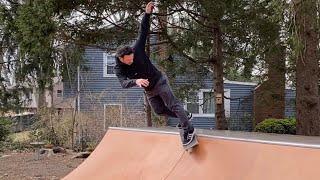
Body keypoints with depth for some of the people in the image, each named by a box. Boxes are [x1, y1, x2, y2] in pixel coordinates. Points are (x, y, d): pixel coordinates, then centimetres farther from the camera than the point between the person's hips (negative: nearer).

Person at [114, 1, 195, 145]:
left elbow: (143, 32, -22)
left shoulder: (137, 50, -22)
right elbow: (124, 83, -35)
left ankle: (189, 130, -7)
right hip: (149, 90, 5)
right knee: (159, 110, 12)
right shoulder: (119, 69, -18)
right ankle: (185, 116, 31)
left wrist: (147, 14, -35)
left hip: (159, 81, -5)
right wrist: (136, 81, -56)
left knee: (173, 104, -10)